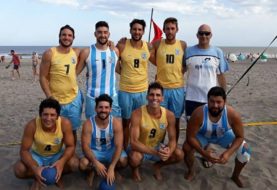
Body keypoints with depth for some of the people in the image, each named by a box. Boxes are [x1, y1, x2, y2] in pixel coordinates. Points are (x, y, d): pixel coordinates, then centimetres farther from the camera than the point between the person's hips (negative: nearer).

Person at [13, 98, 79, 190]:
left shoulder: (65, 123, -29)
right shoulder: (32, 125, -30)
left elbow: (70, 146, -21)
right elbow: (24, 150, -23)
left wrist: (61, 162, -41)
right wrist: (34, 169, -40)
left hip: (57, 155, 0)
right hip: (37, 156, 0)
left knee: (74, 164, -28)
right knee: (19, 170, -27)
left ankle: (57, 175, 5)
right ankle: (38, 177, 5)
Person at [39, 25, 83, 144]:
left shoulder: (76, 52, 1)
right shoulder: (49, 54, -11)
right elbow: (43, 77, -9)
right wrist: (50, 97, -16)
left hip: (74, 99, 4)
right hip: (56, 100, -3)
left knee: (72, 130, 16)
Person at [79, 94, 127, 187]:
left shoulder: (116, 123, -21)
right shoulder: (88, 124, -22)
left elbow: (118, 146, -25)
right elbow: (85, 146, -23)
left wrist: (111, 168, -36)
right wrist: (95, 162, -41)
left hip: (111, 150, 1)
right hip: (94, 151, 0)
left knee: (123, 161, -28)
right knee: (83, 164, -30)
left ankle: (114, 170, 11)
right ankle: (91, 171, 10)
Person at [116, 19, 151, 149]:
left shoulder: (148, 46, -1)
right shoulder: (122, 46, -7)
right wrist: (125, 73, -2)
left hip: (143, 91, 2)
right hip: (125, 91, -2)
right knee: (125, 122, 11)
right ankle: (124, 150, 27)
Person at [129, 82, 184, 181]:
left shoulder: (169, 115, -17)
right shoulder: (137, 114, -28)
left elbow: (172, 139, -11)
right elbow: (133, 142, -31)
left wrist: (169, 151, -36)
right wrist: (155, 152, -44)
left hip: (158, 147, 4)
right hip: (141, 149, -3)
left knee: (179, 154, -19)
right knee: (134, 158, -36)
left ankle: (157, 165, 14)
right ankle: (135, 169, 5)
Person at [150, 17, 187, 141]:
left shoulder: (183, 45, 3)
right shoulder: (157, 44, 0)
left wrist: (180, 73, 4)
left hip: (178, 88, 1)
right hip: (161, 88, -1)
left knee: (175, 121, 10)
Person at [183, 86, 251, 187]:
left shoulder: (233, 114, -34)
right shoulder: (199, 114, -39)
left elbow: (240, 137, -21)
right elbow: (190, 137, -29)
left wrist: (228, 153, -36)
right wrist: (203, 153, -41)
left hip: (223, 135, 2)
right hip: (203, 135, -1)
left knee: (245, 150, -15)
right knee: (187, 148, -27)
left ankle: (235, 176, 14)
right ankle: (191, 171, 8)